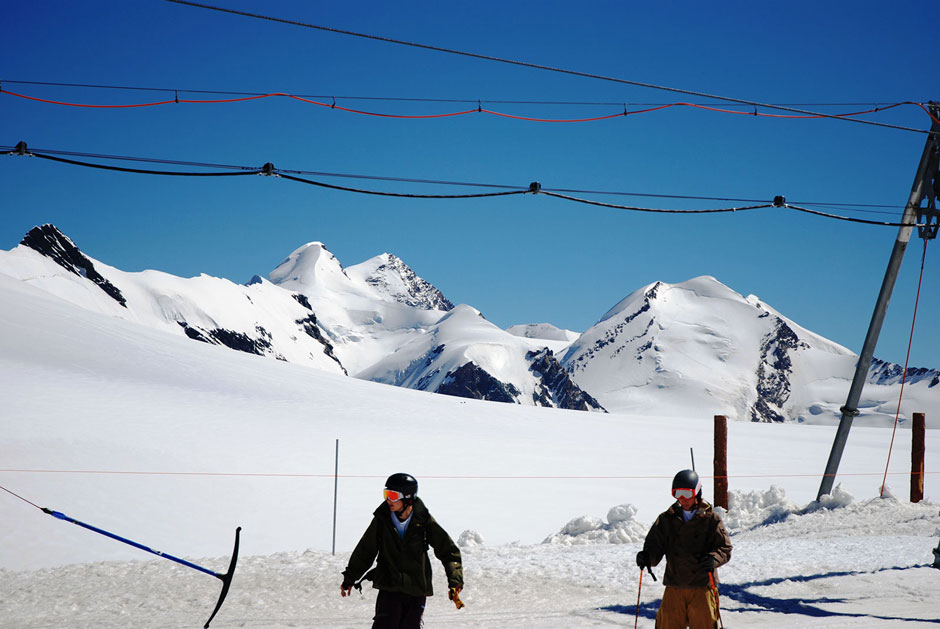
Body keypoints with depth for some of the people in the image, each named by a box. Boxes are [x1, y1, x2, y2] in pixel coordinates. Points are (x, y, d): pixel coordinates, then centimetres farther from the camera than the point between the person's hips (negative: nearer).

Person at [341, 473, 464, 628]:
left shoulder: (423, 521, -4)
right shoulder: (382, 519, -1)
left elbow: (448, 550, 2)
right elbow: (364, 551, 11)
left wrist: (454, 580, -9)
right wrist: (349, 579, 17)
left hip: (417, 590, 0)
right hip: (389, 588, 0)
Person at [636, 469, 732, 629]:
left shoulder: (711, 519, 1)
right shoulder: (667, 519, 9)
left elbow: (725, 548, -1)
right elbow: (655, 546, 7)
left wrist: (713, 558, -22)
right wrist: (646, 557, -16)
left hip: (702, 586, -2)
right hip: (674, 587, 2)